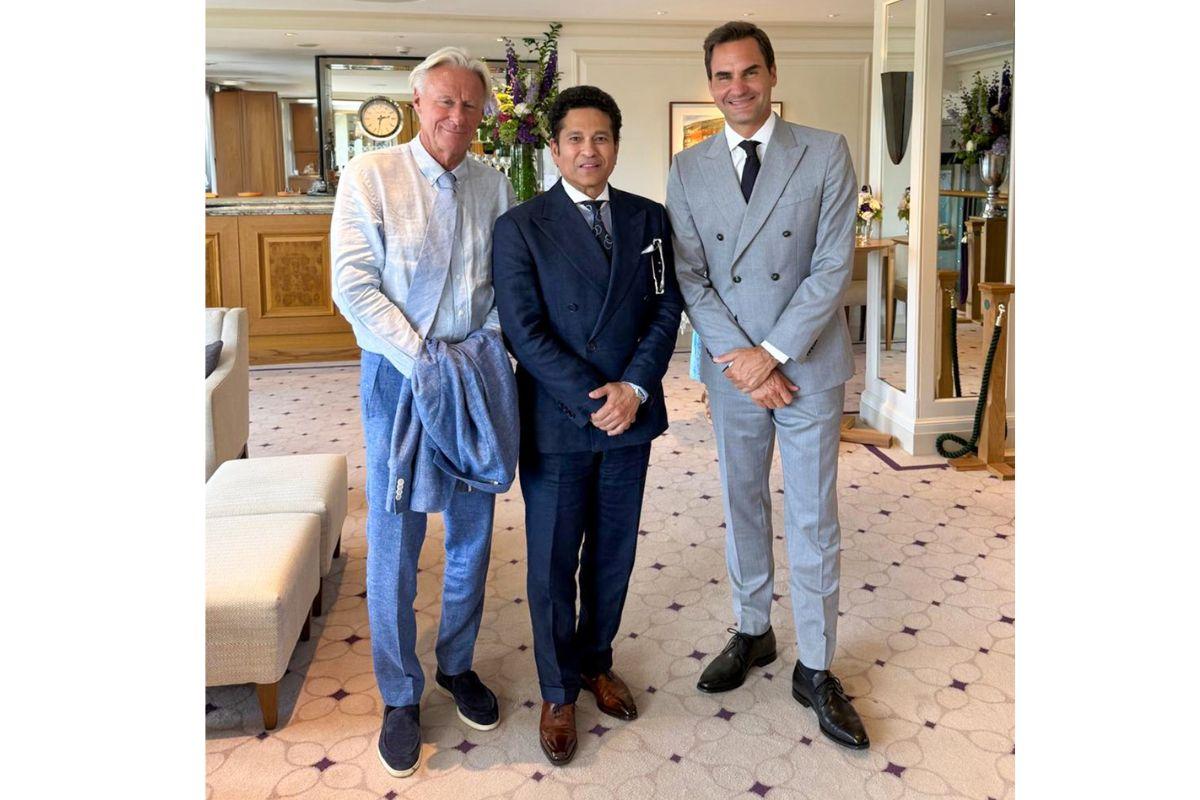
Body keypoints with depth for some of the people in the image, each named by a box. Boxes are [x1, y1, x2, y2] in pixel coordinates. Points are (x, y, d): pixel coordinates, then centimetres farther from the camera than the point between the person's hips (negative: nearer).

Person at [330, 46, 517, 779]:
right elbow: (355, 286, -11)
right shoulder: (370, 177, -5)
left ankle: (457, 665, 33)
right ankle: (401, 695, 20)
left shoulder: (494, 186, 5)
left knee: (473, 532, 12)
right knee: (394, 540, 3)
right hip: (398, 375, -3)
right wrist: (421, 361, -17)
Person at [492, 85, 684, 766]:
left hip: (631, 415, 3)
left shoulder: (649, 218, 6)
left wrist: (634, 387, -11)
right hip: (556, 422, -3)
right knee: (553, 562, 7)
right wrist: (591, 400, -16)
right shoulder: (521, 227, -5)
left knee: (615, 552, 15)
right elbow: (524, 330, -11)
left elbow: (667, 309, 3)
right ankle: (559, 692, 25)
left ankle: (596, 662, 37)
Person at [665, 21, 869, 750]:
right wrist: (740, 359, -12)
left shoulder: (826, 154, -5)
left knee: (814, 520, 5)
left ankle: (816, 668, 19)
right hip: (733, 369, 3)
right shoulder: (689, 170, 2)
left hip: (810, 367, -2)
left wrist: (773, 353, -16)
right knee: (743, 508, 15)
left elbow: (834, 267, -10)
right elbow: (691, 278, -2)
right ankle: (753, 632, 34)